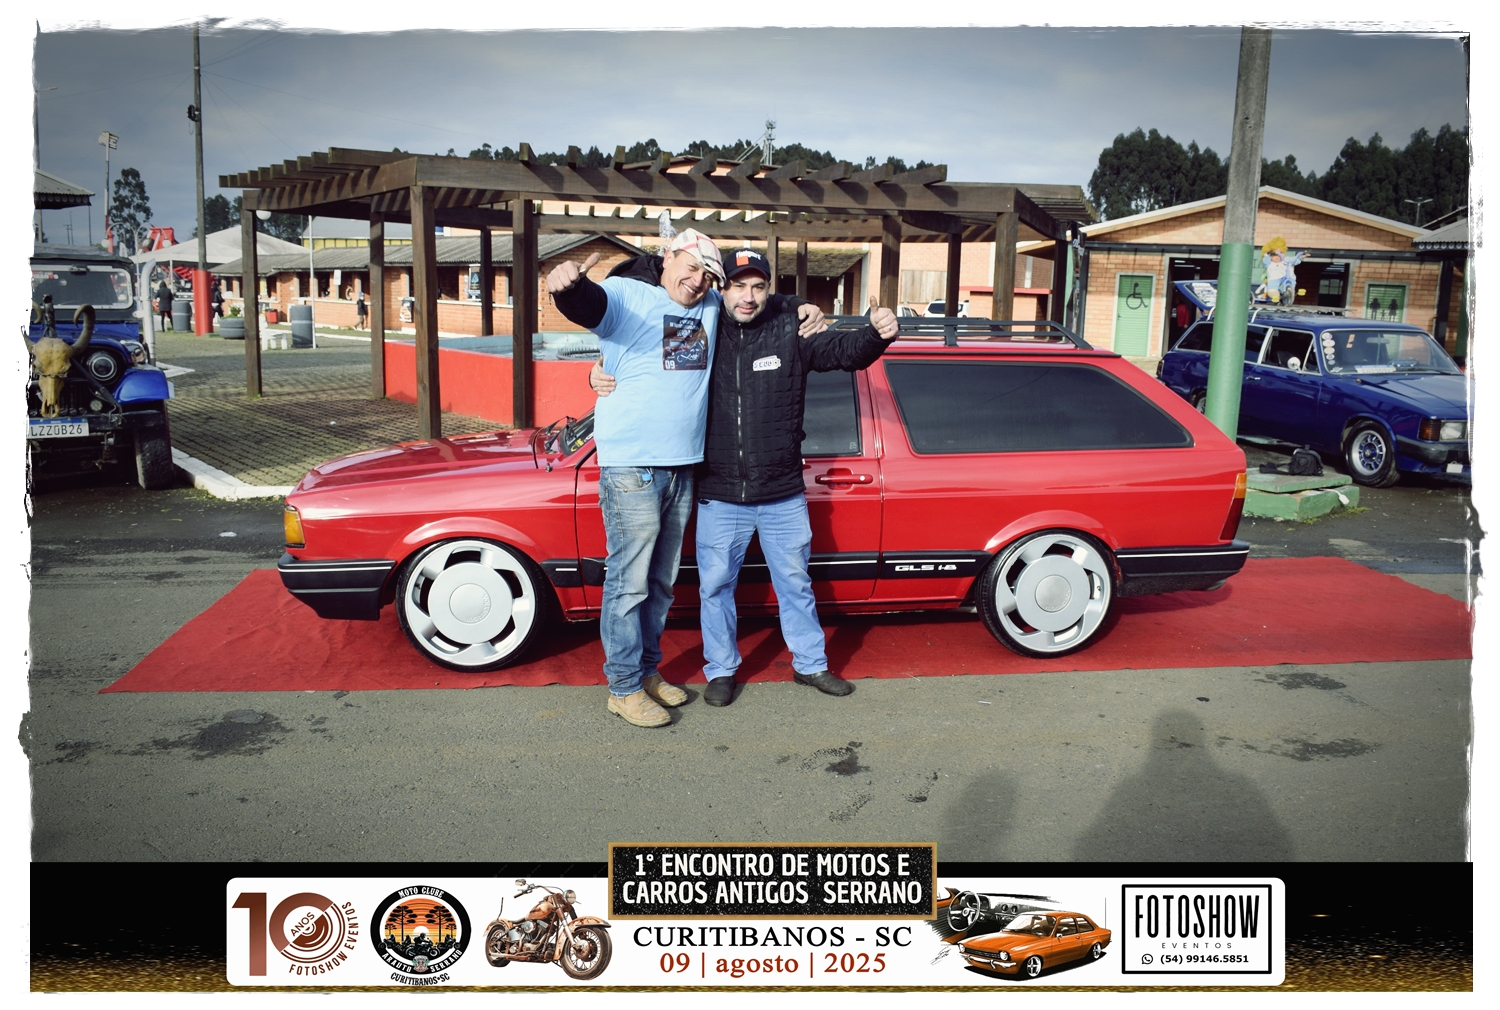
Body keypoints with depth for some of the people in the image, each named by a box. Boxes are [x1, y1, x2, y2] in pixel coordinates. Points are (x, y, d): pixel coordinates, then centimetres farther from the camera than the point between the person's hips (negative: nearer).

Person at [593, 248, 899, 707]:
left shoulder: (790, 335, -3)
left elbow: (845, 349, -13)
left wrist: (877, 334, -34)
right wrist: (602, 375, -15)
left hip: (783, 497, 0)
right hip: (719, 497, 0)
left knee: (795, 582, 14)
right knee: (715, 585, 11)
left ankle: (810, 664, 32)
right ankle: (721, 670, 30)